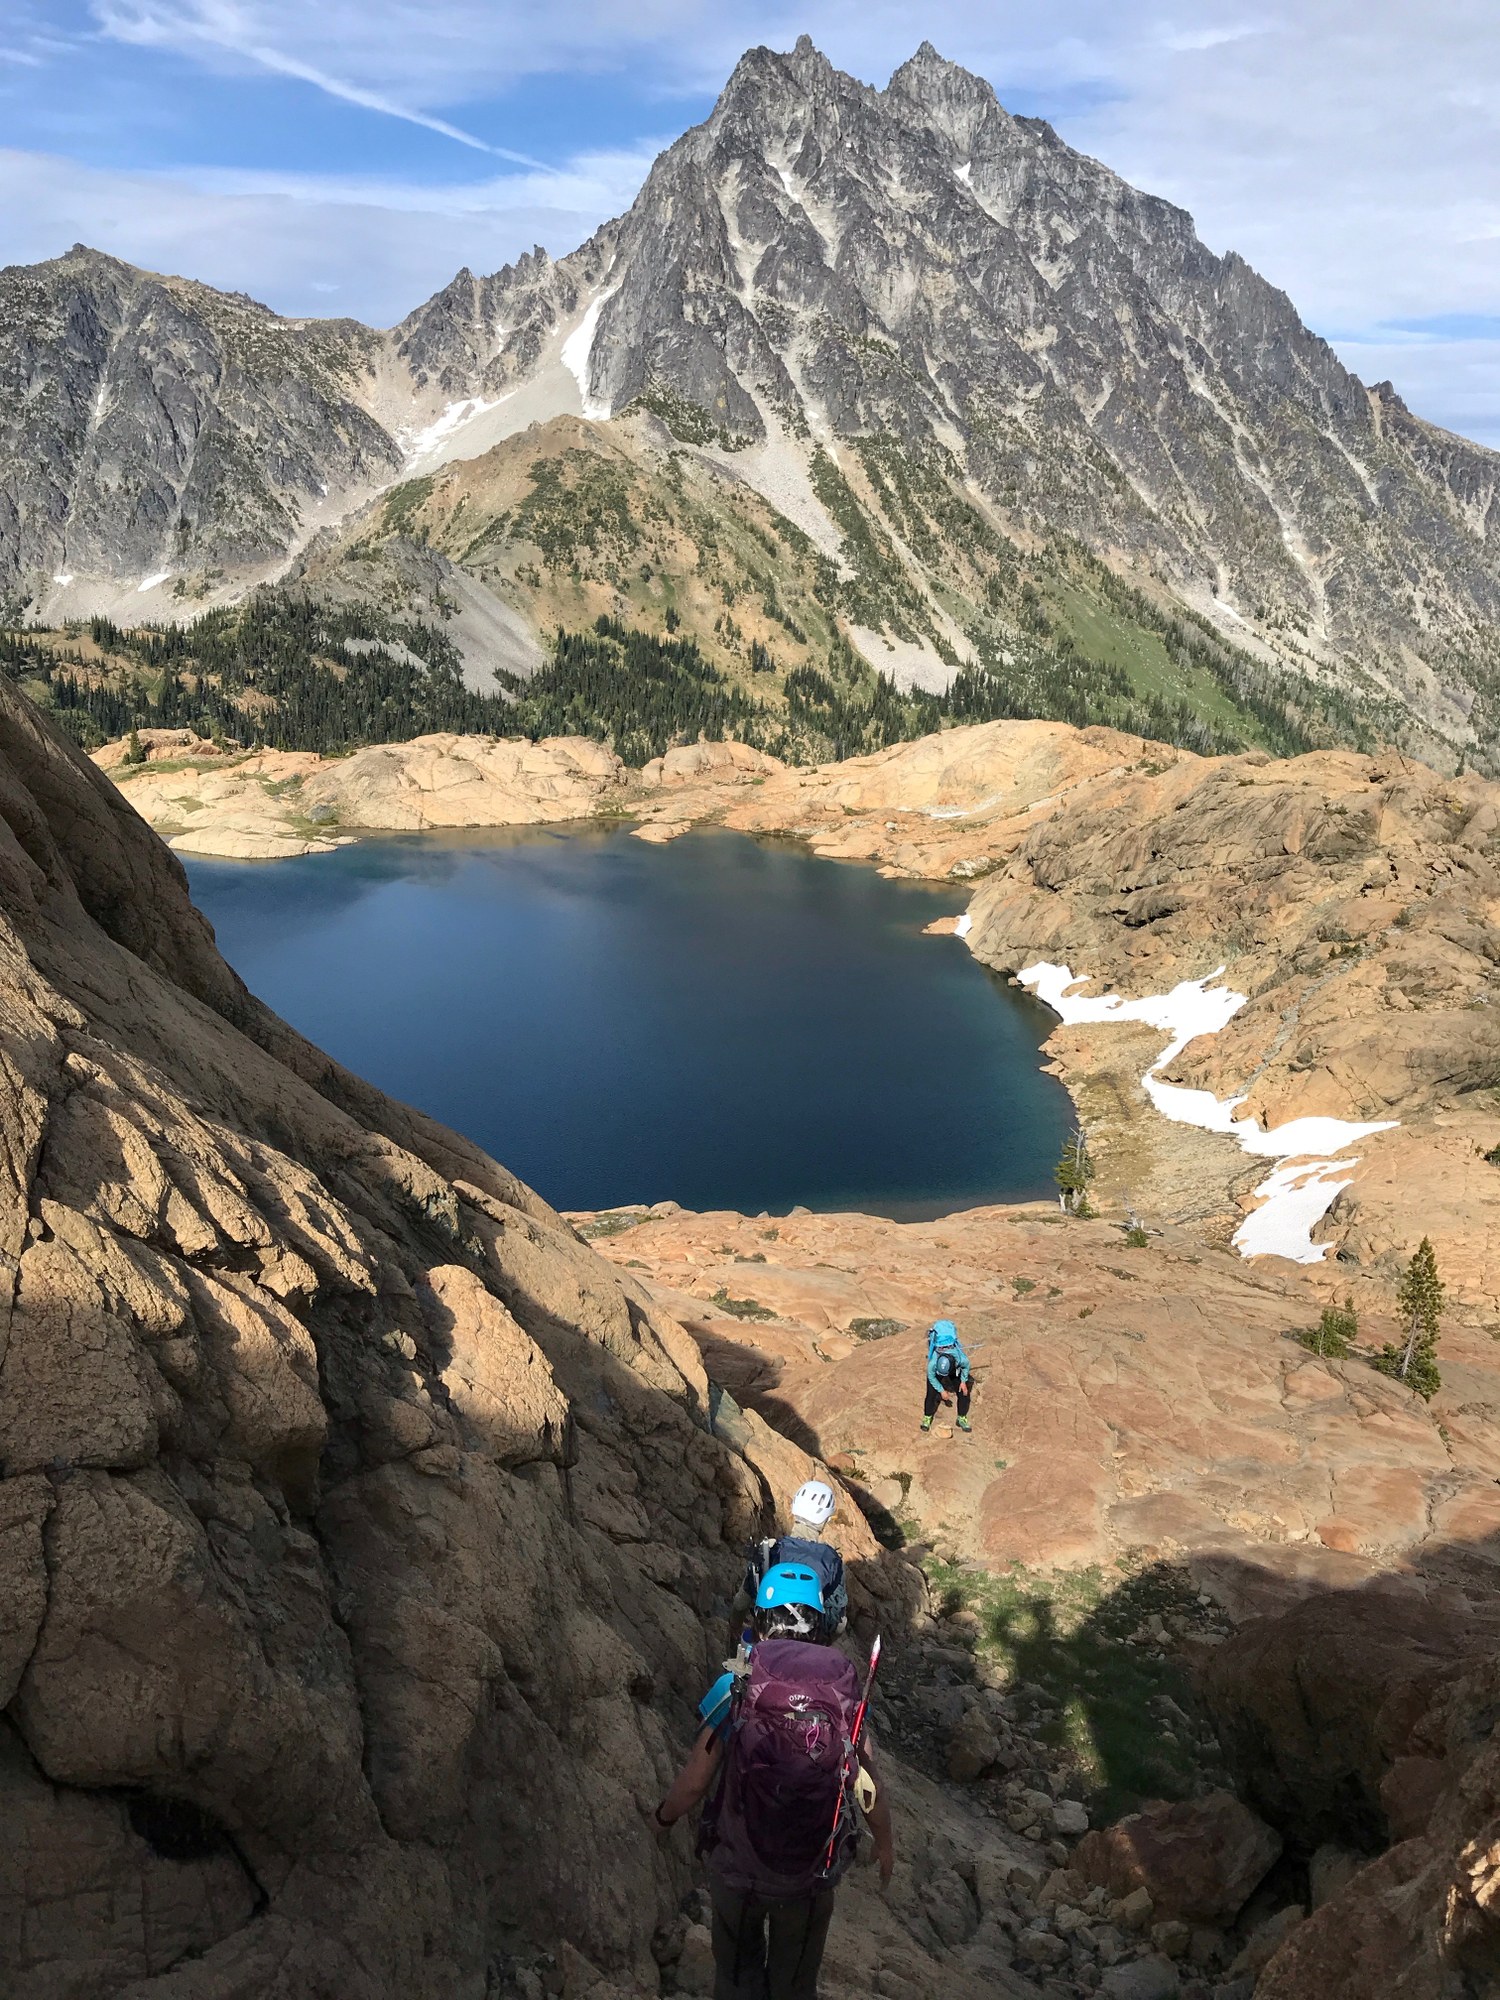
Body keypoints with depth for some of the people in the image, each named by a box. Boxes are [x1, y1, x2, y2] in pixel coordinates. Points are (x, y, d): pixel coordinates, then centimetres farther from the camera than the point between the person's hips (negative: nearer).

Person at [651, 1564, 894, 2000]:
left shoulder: (734, 1687, -19)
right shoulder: (845, 1688, -14)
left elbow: (694, 1781, -12)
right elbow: (868, 1783, -5)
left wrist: (663, 1818, 10)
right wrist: (885, 1843, 15)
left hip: (737, 1867, -1)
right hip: (812, 1873, 2)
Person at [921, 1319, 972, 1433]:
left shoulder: (961, 1358, -41)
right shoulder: (933, 1362, -43)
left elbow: (966, 1366, -15)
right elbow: (931, 1376, -22)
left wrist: (963, 1381, -11)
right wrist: (941, 1390, -17)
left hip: (955, 1373, 1)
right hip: (936, 1374, -1)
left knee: (964, 1392, -3)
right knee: (931, 1394, -7)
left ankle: (962, 1419, 17)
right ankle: (927, 1418, 16)